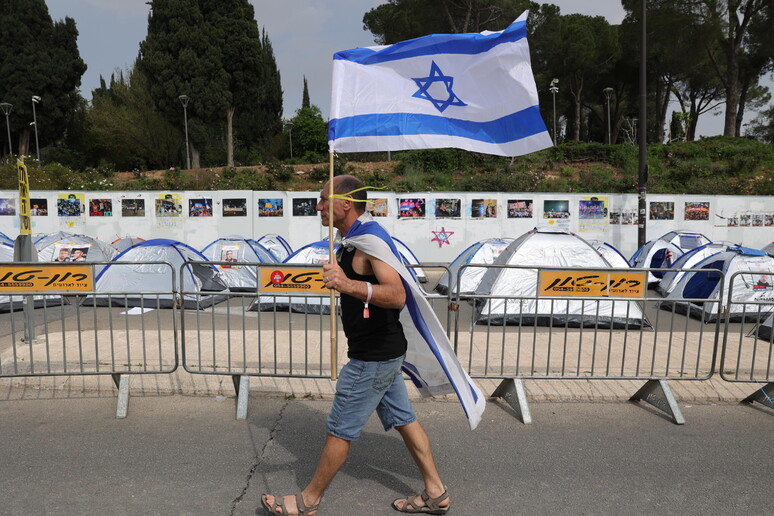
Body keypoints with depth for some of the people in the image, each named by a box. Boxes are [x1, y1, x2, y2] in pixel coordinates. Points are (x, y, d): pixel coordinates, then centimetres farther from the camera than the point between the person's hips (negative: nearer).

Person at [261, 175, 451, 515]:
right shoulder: (354, 240, 10)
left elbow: (397, 295, -36)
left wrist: (350, 285, -47)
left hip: (374, 357, -10)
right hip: (382, 351, 10)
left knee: (339, 430, 5)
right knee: (403, 419, 17)